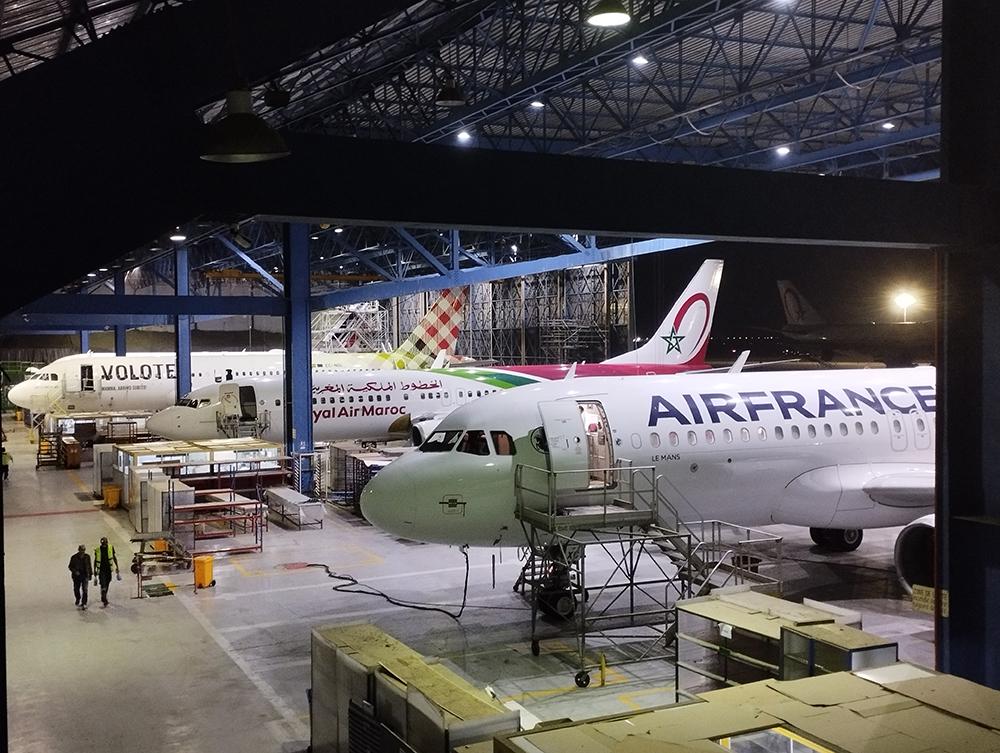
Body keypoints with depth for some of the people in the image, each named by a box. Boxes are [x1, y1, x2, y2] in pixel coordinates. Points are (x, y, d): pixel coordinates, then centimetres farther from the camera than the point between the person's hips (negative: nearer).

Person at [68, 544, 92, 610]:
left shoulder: (87, 557, 3)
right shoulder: (74, 557, -5)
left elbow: (89, 566, 12)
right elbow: (70, 567, 0)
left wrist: (90, 574, 14)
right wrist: (75, 571, -17)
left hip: (85, 576, 0)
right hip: (77, 576, 0)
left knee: (85, 589, -10)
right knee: (76, 590, 11)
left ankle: (84, 603, -7)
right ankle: (78, 599, 40)